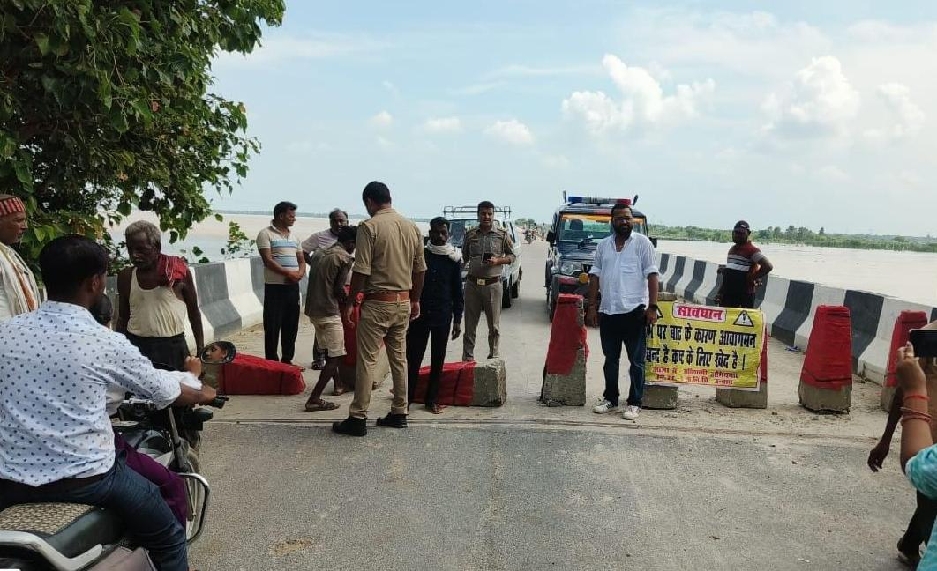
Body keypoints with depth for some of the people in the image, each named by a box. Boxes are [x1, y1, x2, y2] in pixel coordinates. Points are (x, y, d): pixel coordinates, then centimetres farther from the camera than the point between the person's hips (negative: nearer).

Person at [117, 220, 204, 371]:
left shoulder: (179, 272, -5)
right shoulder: (126, 277, 2)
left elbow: (194, 312, 4)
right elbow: (123, 317, 13)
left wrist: (201, 349, 3)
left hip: (173, 347, -2)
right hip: (136, 346, 2)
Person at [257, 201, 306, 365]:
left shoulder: (292, 236, 16)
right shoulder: (266, 234, -5)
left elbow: (301, 260, 15)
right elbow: (268, 260, -15)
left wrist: (300, 273, -6)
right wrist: (288, 273, -20)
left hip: (293, 286, 6)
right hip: (275, 287, -6)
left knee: (291, 325, 11)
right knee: (273, 326, -1)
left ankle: (287, 359, 21)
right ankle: (271, 362, 7)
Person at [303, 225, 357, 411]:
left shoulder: (319, 255, 16)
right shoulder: (344, 257, -9)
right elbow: (338, 289, -14)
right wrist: (347, 302, 5)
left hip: (313, 310, 9)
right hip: (329, 312, -9)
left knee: (329, 352, 23)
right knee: (334, 357, -3)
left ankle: (338, 384, 38)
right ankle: (314, 399, -8)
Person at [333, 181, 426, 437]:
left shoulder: (369, 227, -12)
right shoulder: (412, 227, 7)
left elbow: (361, 271, -16)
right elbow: (419, 270, 11)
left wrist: (351, 302, -6)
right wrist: (415, 300, 20)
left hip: (377, 303, -6)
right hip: (403, 302, 6)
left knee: (367, 360, 0)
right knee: (399, 358, 14)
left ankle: (358, 418, 5)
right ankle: (399, 413, 21)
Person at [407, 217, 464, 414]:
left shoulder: (453, 259, 4)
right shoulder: (420, 255, 2)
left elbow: (457, 291, 7)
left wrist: (457, 320, 3)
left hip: (443, 316, 1)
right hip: (419, 314, -1)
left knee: (438, 360, 8)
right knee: (413, 357, 1)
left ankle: (431, 400, 18)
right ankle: (407, 397, 11)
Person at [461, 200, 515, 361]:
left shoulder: (502, 235, 3)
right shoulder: (470, 234, 9)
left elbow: (511, 256, 7)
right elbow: (464, 257, 19)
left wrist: (498, 260, -10)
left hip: (493, 284, -1)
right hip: (472, 284, 1)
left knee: (494, 324, 5)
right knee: (470, 323, 3)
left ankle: (494, 355, 19)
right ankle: (468, 357, 9)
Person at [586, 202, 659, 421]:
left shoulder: (642, 243, -1)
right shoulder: (603, 245, 11)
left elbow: (652, 275, -5)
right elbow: (595, 276, 12)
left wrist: (652, 307, -12)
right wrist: (592, 307, 6)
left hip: (634, 311, -4)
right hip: (608, 312, 4)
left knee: (636, 361, 2)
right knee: (610, 360, 14)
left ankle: (634, 403, 11)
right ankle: (610, 399, 25)